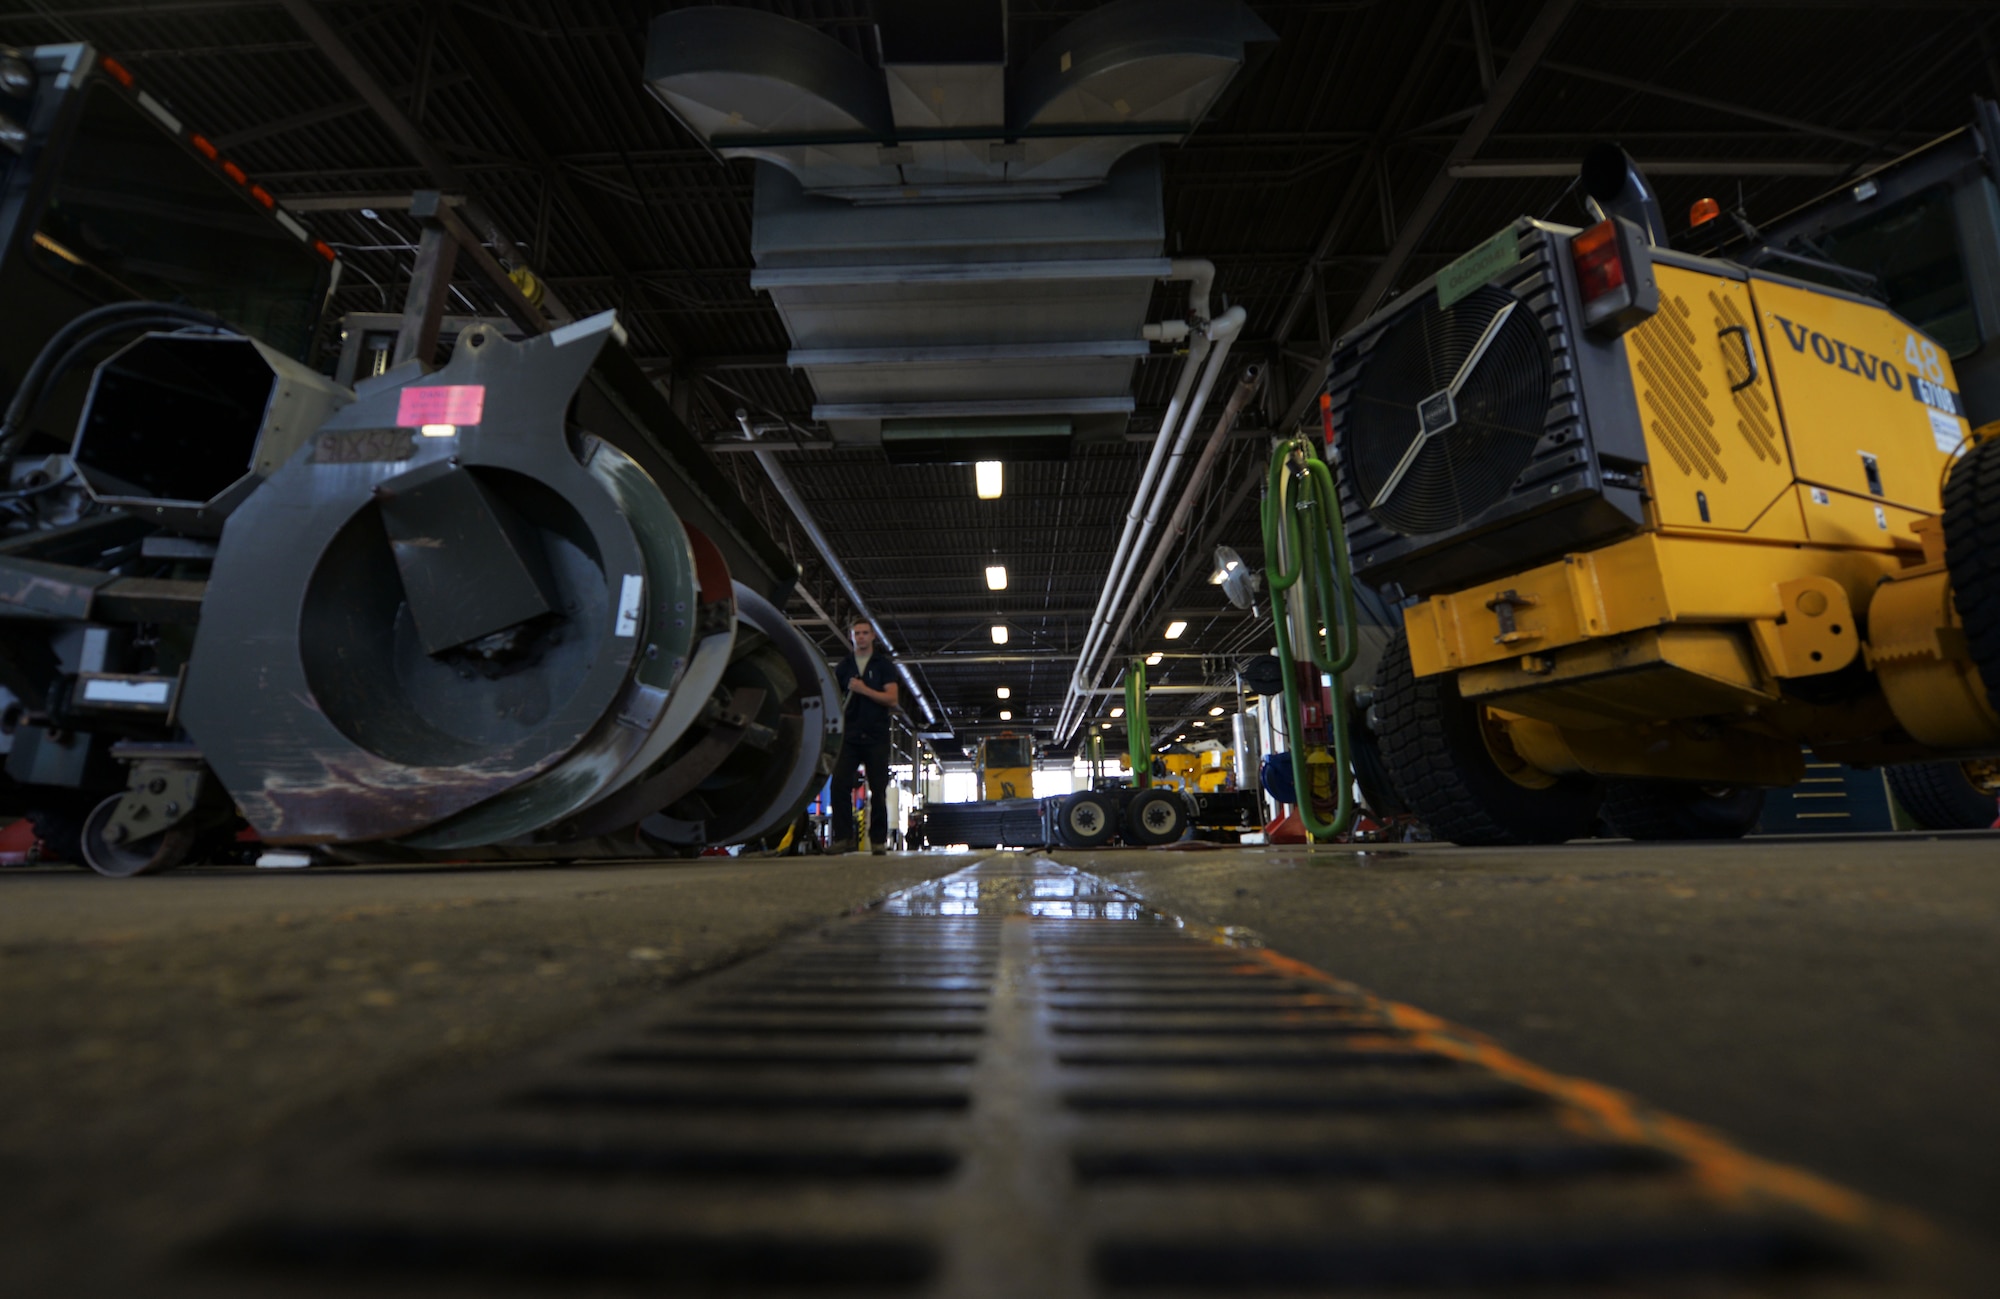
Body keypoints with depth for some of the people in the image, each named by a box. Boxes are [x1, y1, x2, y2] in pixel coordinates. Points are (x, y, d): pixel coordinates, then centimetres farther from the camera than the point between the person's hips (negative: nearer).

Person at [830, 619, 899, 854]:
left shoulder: (884, 665, 7)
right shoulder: (844, 666, 15)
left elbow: (892, 699, -4)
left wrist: (864, 690, -14)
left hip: (876, 736, -2)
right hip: (851, 735, 2)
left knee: (878, 789, -1)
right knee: (839, 784, -10)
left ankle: (878, 840, 6)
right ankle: (843, 837, -5)